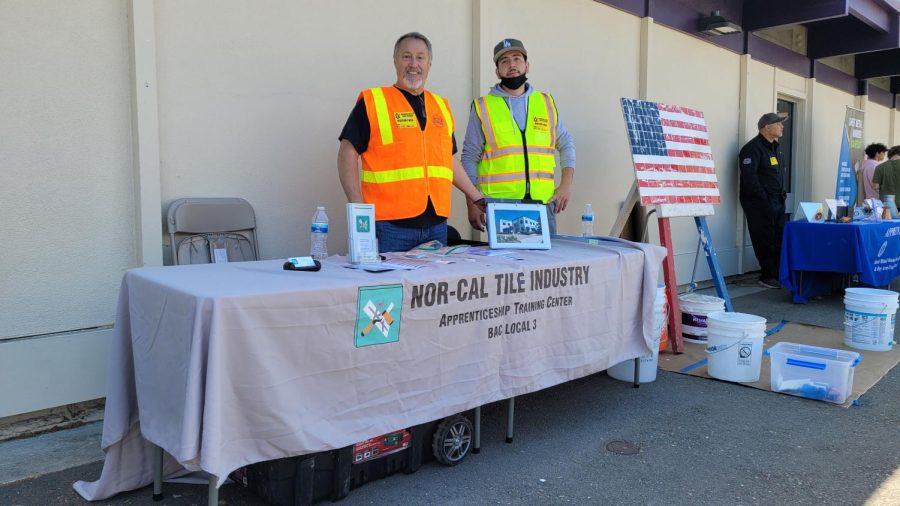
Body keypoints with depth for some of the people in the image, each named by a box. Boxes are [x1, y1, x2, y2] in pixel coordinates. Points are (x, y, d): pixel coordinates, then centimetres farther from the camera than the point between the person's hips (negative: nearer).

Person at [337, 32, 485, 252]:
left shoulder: (441, 105, 17)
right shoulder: (371, 102, 0)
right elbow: (347, 154, -2)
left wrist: (478, 198, 18)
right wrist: (359, 208, -12)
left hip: (436, 224, 5)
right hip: (389, 224, -5)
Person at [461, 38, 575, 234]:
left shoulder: (546, 103, 12)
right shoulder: (482, 107, 4)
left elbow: (566, 144, 20)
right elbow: (470, 158, 5)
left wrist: (566, 184, 6)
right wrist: (472, 204, -1)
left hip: (543, 203, 2)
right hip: (499, 206, -2)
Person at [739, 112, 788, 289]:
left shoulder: (776, 147, 17)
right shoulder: (753, 148, -13)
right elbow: (749, 177, -20)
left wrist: (782, 194, 13)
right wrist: (763, 198, -18)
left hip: (777, 201, 9)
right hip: (759, 203, -9)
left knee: (779, 239, 10)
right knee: (765, 241, -5)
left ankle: (779, 274, 17)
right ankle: (768, 276, 3)